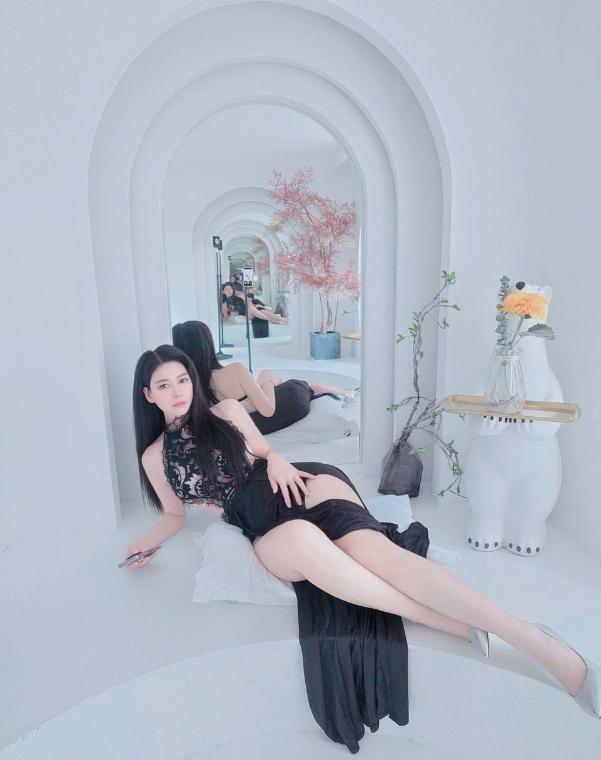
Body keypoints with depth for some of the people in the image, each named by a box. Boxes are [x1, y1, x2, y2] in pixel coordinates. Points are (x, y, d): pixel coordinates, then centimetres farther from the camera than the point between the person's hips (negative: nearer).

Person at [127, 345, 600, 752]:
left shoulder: (226, 411, 13)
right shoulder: (154, 456, 17)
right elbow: (177, 515, 26)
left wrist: (276, 460, -5)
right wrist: (146, 543, 11)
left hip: (297, 487, 0)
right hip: (266, 529, 1)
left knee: (375, 550, -29)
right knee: (303, 539, -37)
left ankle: (544, 645, -29)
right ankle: (453, 624, -28)